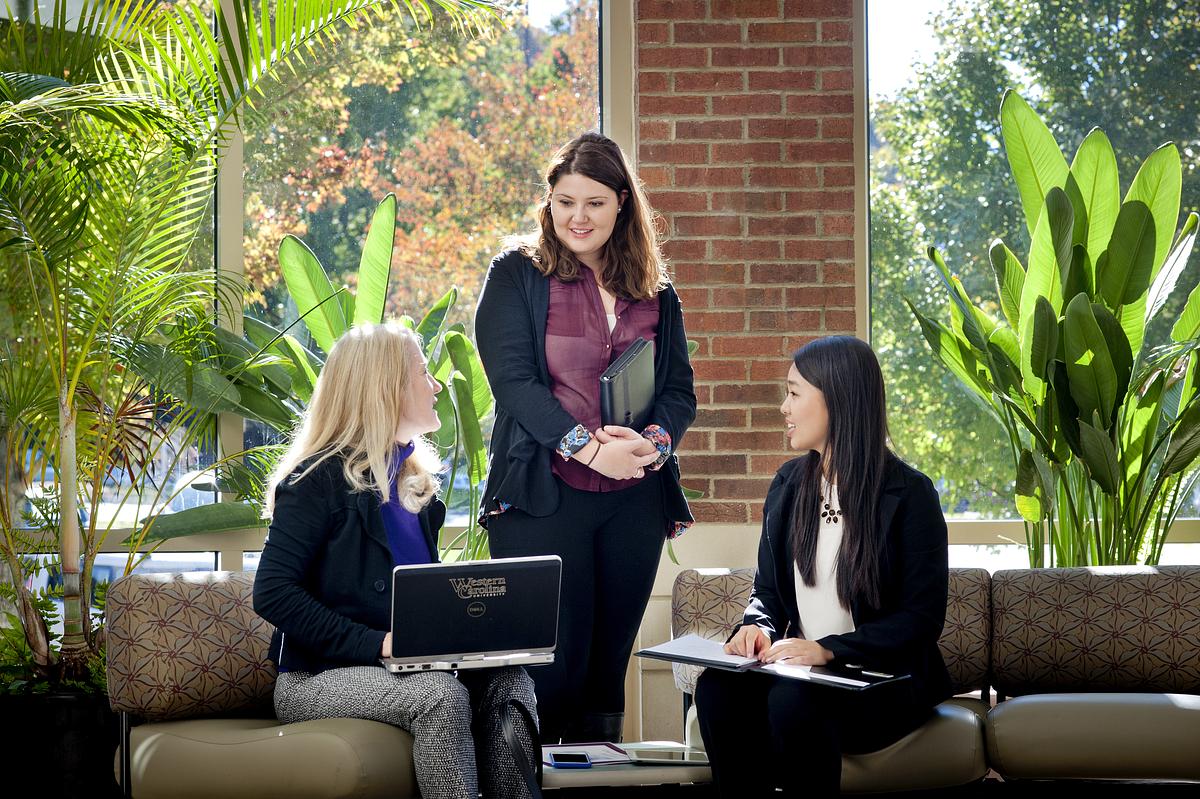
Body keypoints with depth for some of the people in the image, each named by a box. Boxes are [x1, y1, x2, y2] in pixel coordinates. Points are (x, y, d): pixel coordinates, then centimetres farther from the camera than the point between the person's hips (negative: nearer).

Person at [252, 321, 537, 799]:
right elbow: (272, 593, -16)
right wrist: (376, 643, -22)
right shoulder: (321, 479, -8)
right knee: (442, 693, -33)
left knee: (508, 682, -19)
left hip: (404, 665, 7)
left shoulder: (415, 480, 16)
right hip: (316, 680, -7)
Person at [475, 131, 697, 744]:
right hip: (542, 497, -4)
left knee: (609, 664, 6)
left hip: (634, 503, 4)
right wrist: (590, 448, -18)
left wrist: (655, 440, -12)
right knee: (554, 665, -8)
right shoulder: (516, 276, 3)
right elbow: (514, 380, -7)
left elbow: (679, 389, 11)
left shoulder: (654, 294, 14)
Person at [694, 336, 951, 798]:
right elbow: (767, 591, 18)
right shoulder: (789, 484, 12)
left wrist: (828, 650, -22)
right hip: (801, 667, 5)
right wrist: (757, 627, -7)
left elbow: (922, 618, -10)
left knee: (793, 700, -36)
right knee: (718, 687, -27)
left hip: (885, 680, -5)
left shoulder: (908, 494, -7)